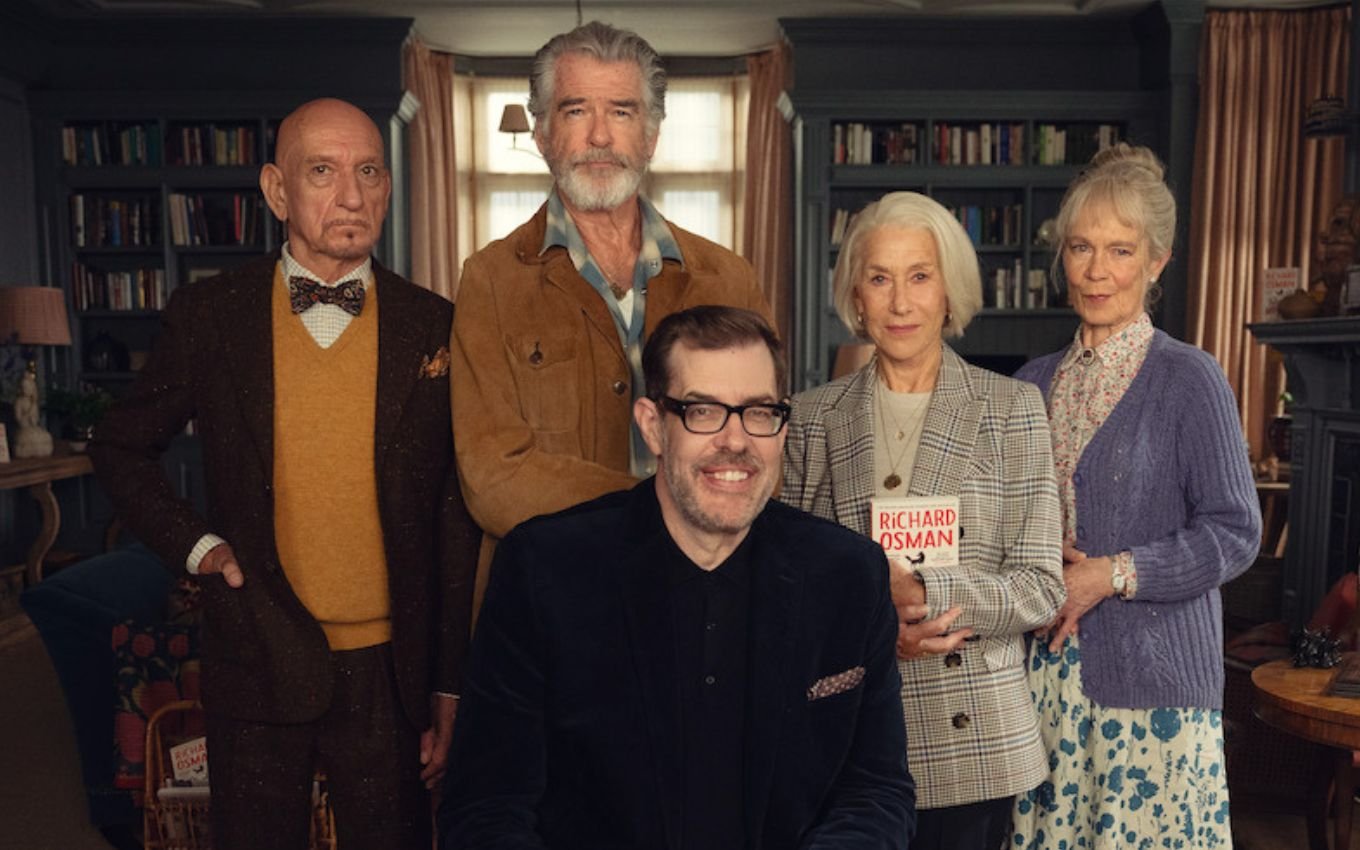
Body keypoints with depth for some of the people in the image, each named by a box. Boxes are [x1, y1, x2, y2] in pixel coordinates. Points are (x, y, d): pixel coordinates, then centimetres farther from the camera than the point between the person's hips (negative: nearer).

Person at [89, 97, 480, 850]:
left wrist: (452, 681, 0)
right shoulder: (206, 317, -3)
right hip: (257, 666, 1)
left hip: (387, 673, 0)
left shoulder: (435, 327, -4)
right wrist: (192, 543, -3)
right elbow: (120, 448, 12)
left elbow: (457, 514, -1)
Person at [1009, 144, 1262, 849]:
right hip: (1045, 668, 4)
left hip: (1152, 674, -4)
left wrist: (1114, 575, -15)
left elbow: (1234, 532, -9)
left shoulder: (1188, 380, -7)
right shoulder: (1035, 381, 8)